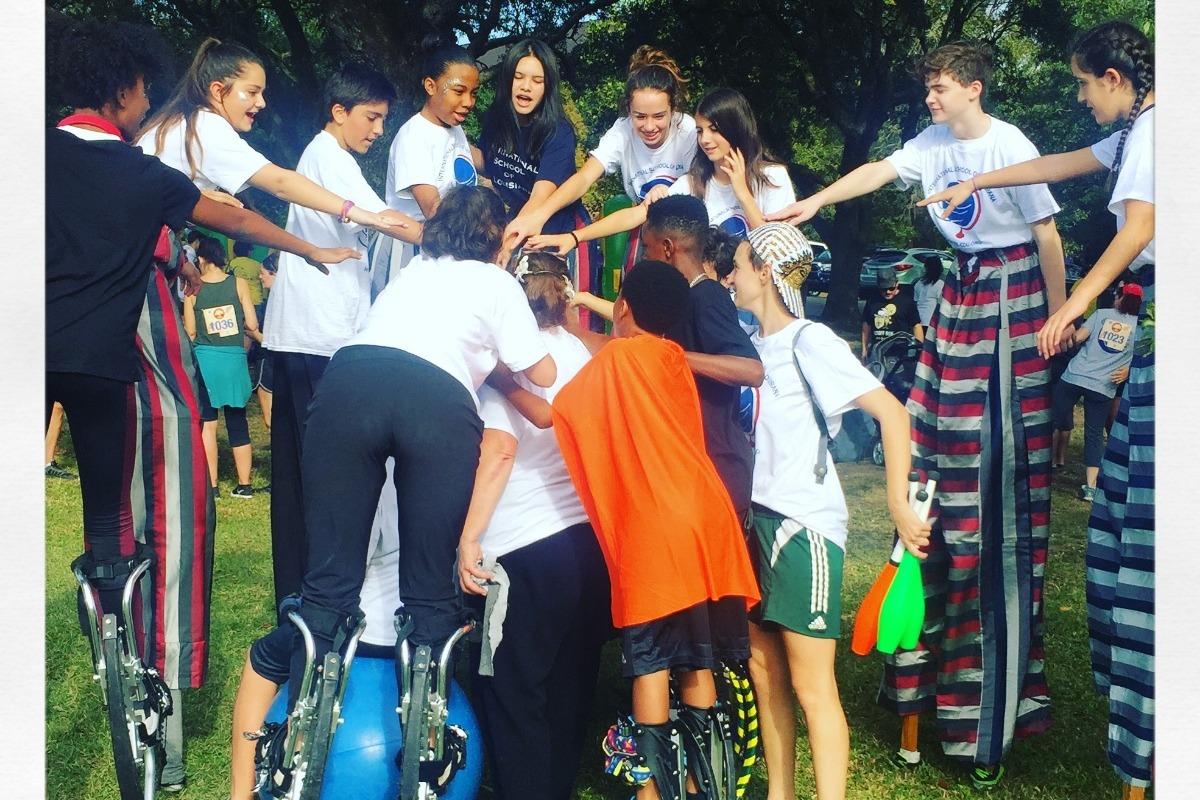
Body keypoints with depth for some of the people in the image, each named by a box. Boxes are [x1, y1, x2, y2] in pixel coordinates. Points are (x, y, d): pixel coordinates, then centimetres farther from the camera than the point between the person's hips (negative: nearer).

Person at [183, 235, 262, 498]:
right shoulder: (240, 284, -2)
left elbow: (190, 331, -1)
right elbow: (252, 325, -4)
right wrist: (259, 336, 17)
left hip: (204, 358, -1)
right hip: (235, 358, 1)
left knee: (206, 422, 5)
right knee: (237, 422, 11)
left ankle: (211, 485, 3)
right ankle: (244, 484, 14)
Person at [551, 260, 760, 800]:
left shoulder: (613, 359, -3)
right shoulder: (674, 358, 15)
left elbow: (555, 413, -6)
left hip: (652, 532, -6)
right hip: (703, 521, 6)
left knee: (651, 661, 2)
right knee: (697, 658, 12)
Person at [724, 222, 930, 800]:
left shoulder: (809, 341, -12)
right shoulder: (751, 342, 9)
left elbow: (892, 413, -16)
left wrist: (898, 505, -18)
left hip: (805, 527, -7)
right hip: (758, 520, 7)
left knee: (811, 685, -3)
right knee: (763, 672, 13)